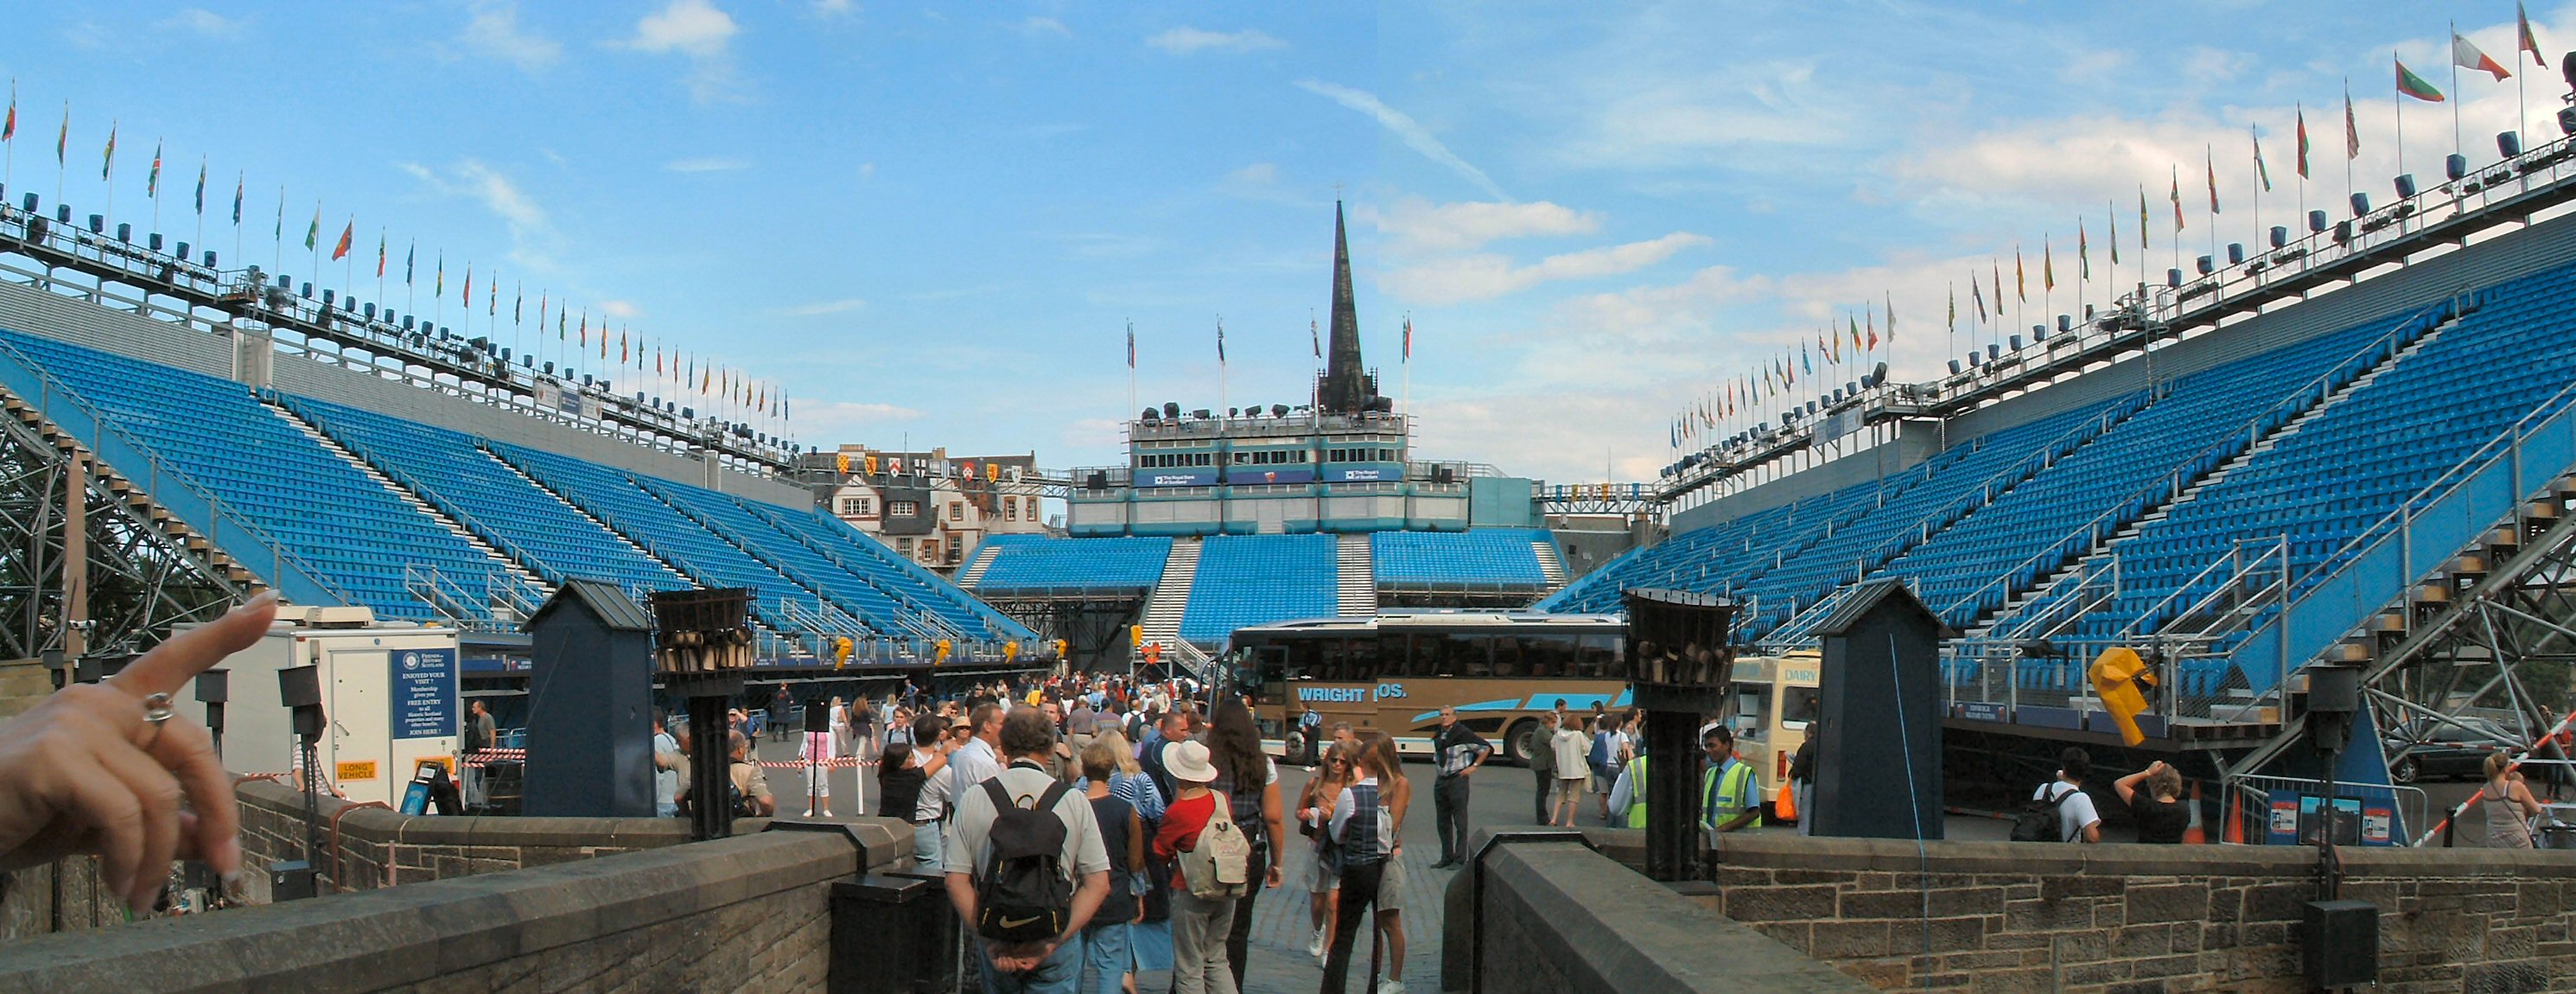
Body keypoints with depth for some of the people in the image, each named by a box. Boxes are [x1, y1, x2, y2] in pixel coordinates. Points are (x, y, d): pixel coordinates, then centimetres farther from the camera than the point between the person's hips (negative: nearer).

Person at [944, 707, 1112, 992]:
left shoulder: (973, 798, -2)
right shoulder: (1074, 801, -5)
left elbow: (956, 881, -5)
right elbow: (1098, 884, -7)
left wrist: (991, 941, -7)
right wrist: (1055, 941, -8)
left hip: (996, 946, 2)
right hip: (1057, 939, -2)